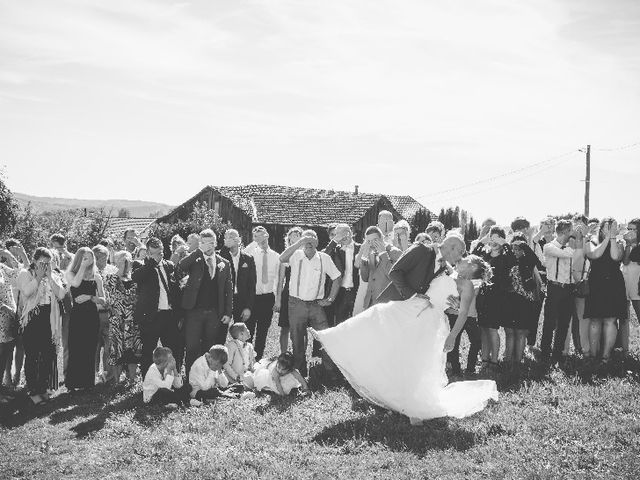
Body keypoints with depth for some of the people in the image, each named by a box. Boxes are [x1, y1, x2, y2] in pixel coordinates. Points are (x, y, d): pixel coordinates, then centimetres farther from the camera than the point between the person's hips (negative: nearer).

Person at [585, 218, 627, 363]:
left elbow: (616, 256, -12)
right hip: (596, 285, 0)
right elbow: (595, 254, -14)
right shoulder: (591, 244, 8)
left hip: (614, 286, 0)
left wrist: (613, 237, -10)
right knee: (595, 321, 0)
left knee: (610, 321, -4)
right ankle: (593, 355, 5)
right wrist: (607, 238, -10)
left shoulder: (618, 244, 10)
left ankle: (606, 355, -1)